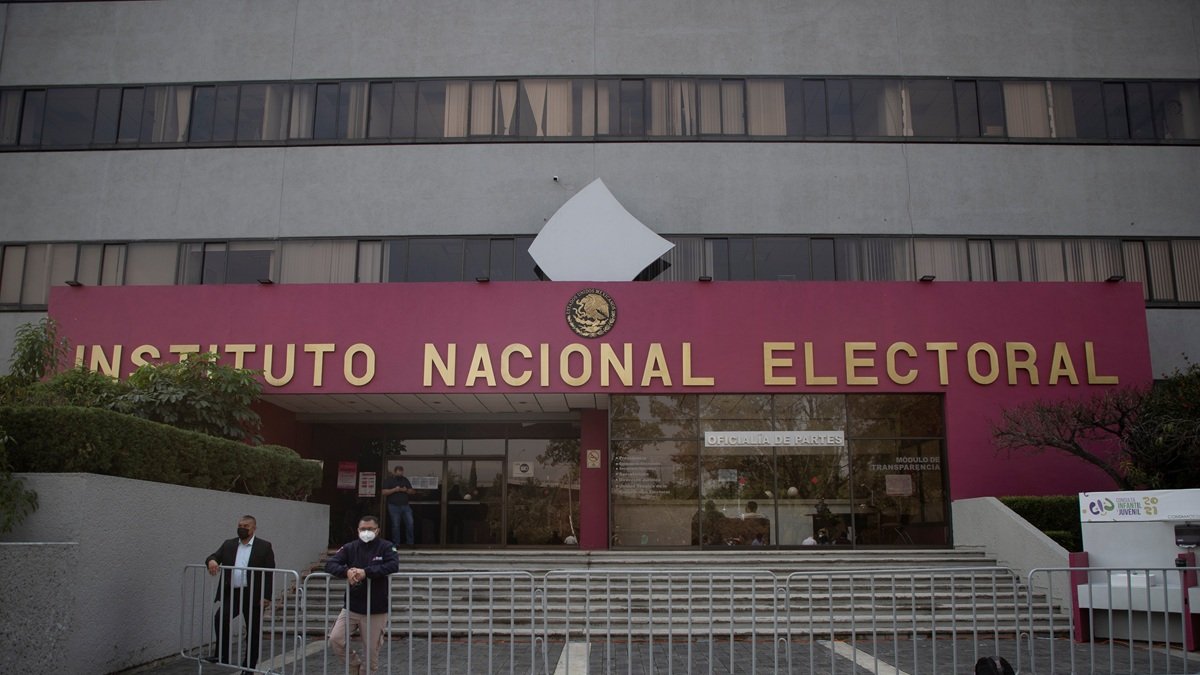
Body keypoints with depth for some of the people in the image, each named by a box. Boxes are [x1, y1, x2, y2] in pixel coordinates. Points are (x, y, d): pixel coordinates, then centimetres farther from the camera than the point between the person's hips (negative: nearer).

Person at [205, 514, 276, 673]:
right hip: (232, 594, 3)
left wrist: (267, 596, -12)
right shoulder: (228, 544, 12)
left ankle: (249, 667, 16)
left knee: (254, 633, 4)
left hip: (253, 596, -3)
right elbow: (214, 557, 5)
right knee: (220, 619, -22)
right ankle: (223, 655, -5)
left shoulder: (264, 546, 0)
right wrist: (211, 561, -20)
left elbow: (270, 573, -4)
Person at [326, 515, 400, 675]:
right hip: (351, 608, 3)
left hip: (377, 611, -3)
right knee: (335, 639, -8)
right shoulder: (350, 548, 2)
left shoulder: (386, 547, -6)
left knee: (372, 651, 5)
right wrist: (346, 571, -26)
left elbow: (394, 565, -22)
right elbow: (330, 565, -5)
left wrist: (366, 572, -29)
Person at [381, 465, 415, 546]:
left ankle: (409, 542, 4)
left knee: (410, 523, -4)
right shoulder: (389, 480, 3)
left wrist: (406, 490, -7)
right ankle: (396, 544, 8)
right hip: (394, 506, -3)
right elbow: (384, 492, -7)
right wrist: (394, 490, -17)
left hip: (405, 506, 3)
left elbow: (412, 491, 14)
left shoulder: (405, 480, 14)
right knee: (395, 526, 0)